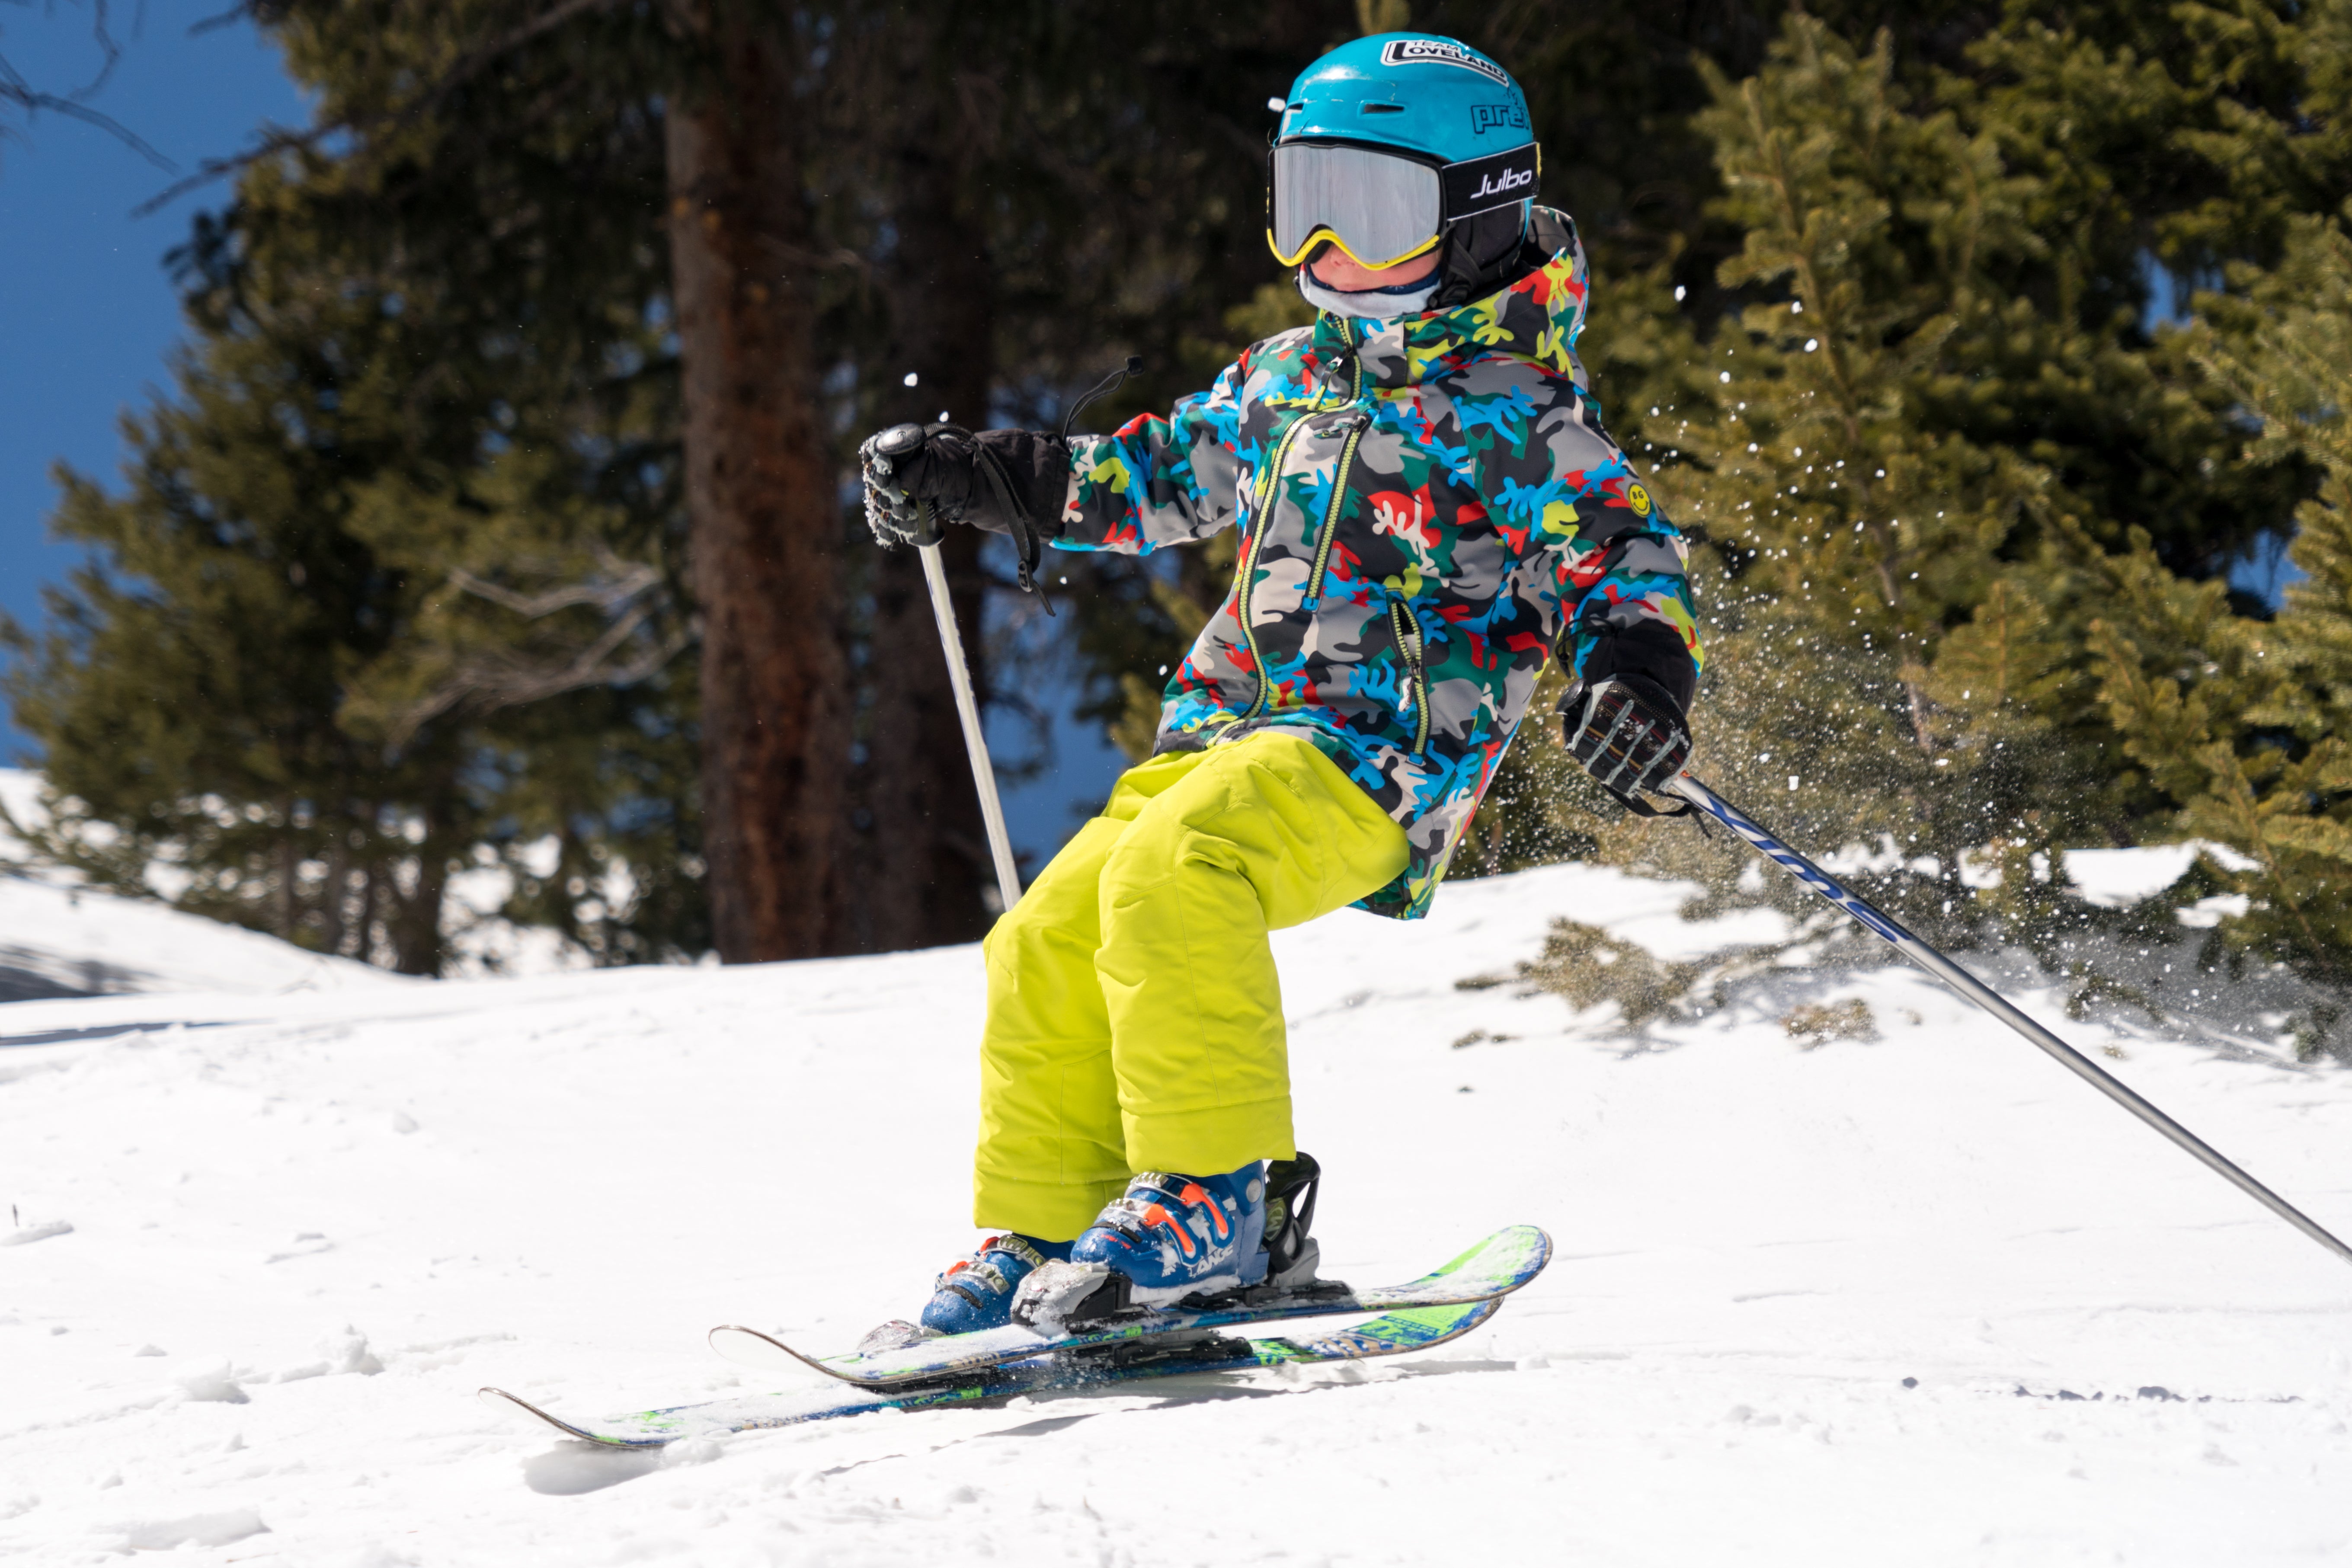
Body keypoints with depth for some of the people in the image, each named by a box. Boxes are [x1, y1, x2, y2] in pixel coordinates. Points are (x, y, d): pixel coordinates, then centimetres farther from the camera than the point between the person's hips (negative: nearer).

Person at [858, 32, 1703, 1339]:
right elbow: (1164, 474, 33)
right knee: (1050, 945, -6)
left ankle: (1219, 1200, -26)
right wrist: (973, 479, 28)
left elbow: (1621, 555, -8)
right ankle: (1039, 1238, 3)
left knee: (1168, 876, -32)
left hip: (1380, 756, -7)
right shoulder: (1288, 380, 19)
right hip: (1231, 732, 7)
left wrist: (1641, 665, -30)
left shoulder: (1519, 408, -1)